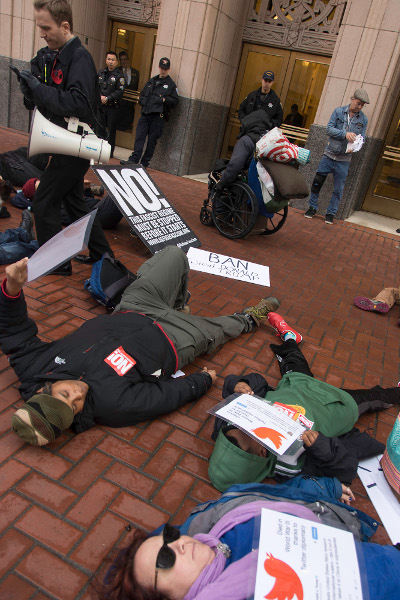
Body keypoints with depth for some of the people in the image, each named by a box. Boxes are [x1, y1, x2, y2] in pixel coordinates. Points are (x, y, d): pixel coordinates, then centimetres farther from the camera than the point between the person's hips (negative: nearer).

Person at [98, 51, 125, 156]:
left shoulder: (119, 75, -2)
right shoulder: (101, 72, 12)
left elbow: (119, 91, -10)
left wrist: (107, 98, -14)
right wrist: (100, 96, -8)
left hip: (112, 106, -4)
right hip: (100, 105, 4)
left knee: (111, 129, 0)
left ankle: (110, 151, 8)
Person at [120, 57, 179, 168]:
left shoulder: (171, 84, 7)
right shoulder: (151, 81, 22)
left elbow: (175, 101, 2)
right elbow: (142, 94, 30)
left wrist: (165, 100, -13)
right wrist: (142, 101, 9)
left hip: (158, 116, -4)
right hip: (145, 114, 4)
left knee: (152, 140, -2)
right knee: (139, 137, -5)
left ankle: (144, 162, 5)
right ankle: (134, 160, -5)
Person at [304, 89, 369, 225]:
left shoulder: (363, 120, 4)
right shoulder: (338, 111, 0)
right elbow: (329, 128, -8)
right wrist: (345, 134, -22)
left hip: (344, 159, 1)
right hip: (329, 154, -1)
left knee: (338, 189, 3)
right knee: (317, 182, 1)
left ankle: (330, 213, 15)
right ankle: (312, 207, 17)